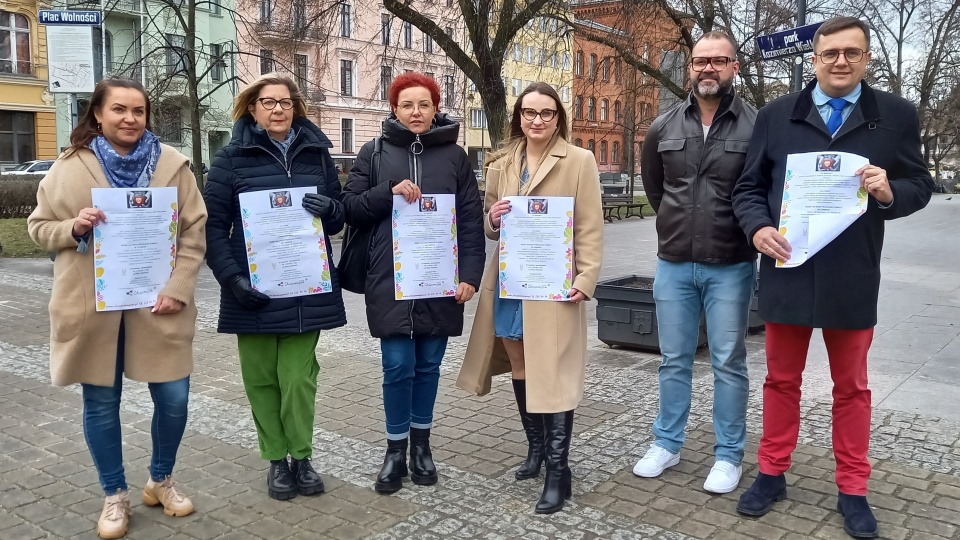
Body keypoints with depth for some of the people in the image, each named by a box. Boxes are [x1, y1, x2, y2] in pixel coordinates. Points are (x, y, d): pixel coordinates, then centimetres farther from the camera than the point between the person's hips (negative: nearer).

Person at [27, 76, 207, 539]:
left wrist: (178, 288, -9)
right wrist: (74, 228, -15)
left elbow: (194, 231, 0)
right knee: (101, 402, 9)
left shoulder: (172, 164, 1)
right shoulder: (70, 166, 2)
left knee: (173, 398, 3)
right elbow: (39, 227, 7)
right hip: (92, 306, 0)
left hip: (156, 303, 0)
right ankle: (115, 496, 28)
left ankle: (161, 481, 29)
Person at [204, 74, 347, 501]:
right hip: (254, 289, -1)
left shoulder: (317, 153, 10)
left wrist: (330, 209, -11)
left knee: (298, 377, -2)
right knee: (261, 377, 6)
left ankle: (301, 456, 16)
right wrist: (232, 277, -14)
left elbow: (338, 219, 14)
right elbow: (212, 225, -2)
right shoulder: (232, 158, 2)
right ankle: (276, 459, 21)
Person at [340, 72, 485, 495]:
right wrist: (388, 192, -13)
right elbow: (350, 208, 3)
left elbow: (471, 221, 4)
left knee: (428, 366, 11)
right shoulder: (375, 152, 5)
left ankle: (421, 444, 27)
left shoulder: (454, 156, 6)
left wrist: (470, 275, -5)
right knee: (398, 368, -1)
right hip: (390, 282, -1)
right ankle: (396, 449, 17)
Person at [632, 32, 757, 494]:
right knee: (674, 360, 13)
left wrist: (745, 231, 4)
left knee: (729, 364, 6)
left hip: (731, 266, -3)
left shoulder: (756, 126, -7)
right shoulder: (663, 127, 4)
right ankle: (666, 444, 26)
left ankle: (728, 455, 20)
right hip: (673, 264, 3)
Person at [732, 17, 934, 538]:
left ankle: (853, 491, 26)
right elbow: (749, 187, 5)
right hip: (786, 270, 1)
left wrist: (889, 192, -17)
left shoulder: (897, 115, 3)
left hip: (852, 278, 0)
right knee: (781, 379, 12)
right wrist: (758, 227, -14)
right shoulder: (776, 115, 4)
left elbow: (920, 185, 5)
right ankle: (771, 474, 28)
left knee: (851, 387, 12)